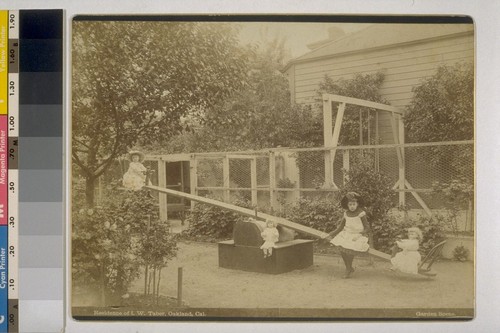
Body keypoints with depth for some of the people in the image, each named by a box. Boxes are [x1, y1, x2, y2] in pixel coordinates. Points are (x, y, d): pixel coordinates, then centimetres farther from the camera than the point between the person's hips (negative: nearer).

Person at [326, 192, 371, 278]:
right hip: (347, 234, 5)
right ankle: (350, 268, -2)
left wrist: (358, 235, -21)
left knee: (349, 249, -28)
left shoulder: (361, 214, -8)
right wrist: (331, 234, 4)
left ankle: (348, 269, -4)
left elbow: (367, 228, -8)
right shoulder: (346, 214, 6)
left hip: (358, 235, -5)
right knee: (340, 247, -20)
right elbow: (341, 227, 14)